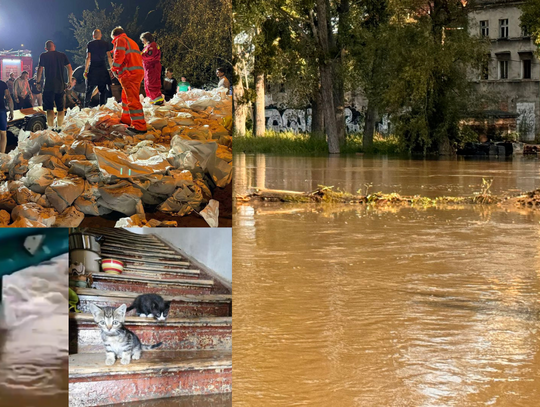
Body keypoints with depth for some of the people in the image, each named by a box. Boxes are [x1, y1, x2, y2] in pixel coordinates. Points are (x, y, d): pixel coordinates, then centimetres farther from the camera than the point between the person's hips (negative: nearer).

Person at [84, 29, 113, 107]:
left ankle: (86, 106, 3)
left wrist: (86, 70, -2)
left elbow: (88, 58, -4)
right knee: (103, 90, 4)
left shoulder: (90, 44, 1)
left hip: (92, 69, -1)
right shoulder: (106, 44, 5)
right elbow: (109, 57, 1)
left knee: (89, 90, 6)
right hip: (103, 69, 1)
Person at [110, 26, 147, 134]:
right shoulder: (132, 42, 30)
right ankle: (126, 119, 38)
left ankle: (140, 126, -21)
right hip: (139, 71, 10)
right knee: (126, 97, 26)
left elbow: (120, 55, -12)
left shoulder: (120, 40, 2)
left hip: (130, 74, -10)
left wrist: (114, 68, 0)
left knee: (132, 99, -14)